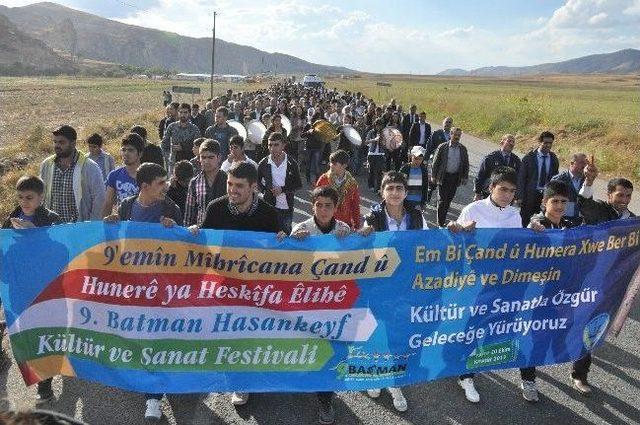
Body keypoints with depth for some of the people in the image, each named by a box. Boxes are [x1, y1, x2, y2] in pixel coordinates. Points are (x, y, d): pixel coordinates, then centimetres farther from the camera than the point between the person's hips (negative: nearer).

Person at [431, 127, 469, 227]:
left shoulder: (463, 149, 3)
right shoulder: (443, 147, -4)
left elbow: (466, 164, 10)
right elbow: (436, 162, -1)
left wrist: (465, 177, 6)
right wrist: (433, 176, -2)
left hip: (455, 177, 3)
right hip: (444, 176, -3)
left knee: (449, 199, 11)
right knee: (442, 199, -2)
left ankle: (443, 217, 27)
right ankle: (440, 222, 6)